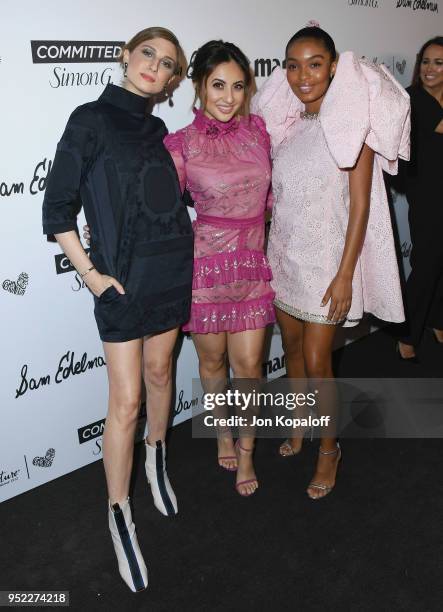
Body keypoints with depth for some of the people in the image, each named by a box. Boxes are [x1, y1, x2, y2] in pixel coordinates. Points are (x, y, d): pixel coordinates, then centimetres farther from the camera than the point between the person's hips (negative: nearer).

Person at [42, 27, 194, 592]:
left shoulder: (157, 128, 9)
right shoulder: (92, 120, -7)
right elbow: (57, 208, -8)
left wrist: (188, 246, 8)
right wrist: (90, 274, -12)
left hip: (173, 271, 6)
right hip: (123, 280, -5)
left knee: (159, 371, 19)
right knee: (125, 402, -1)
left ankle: (156, 459, 43)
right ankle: (119, 515, 16)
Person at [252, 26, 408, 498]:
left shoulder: (352, 123, -10)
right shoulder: (287, 124, 7)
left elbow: (359, 206, -12)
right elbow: (276, 194, 12)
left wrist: (345, 274, -16)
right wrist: (268, 250, 9)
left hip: (325, 259, -5)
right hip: (283, 253, 6)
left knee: (317, 362, -1)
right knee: (292, 347, 16)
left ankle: (328, 449, 21)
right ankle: (300, 425, 37)